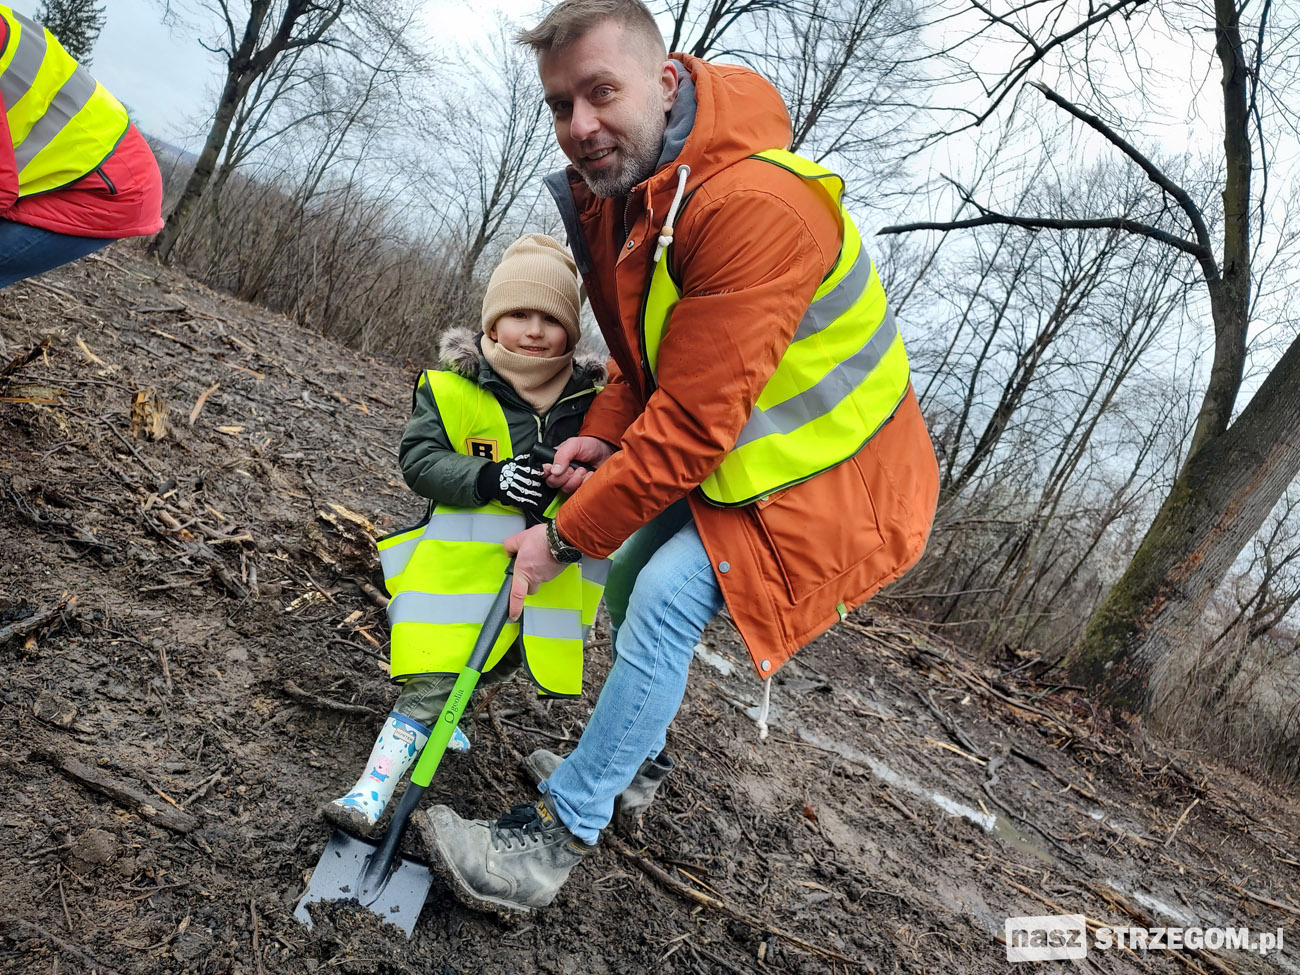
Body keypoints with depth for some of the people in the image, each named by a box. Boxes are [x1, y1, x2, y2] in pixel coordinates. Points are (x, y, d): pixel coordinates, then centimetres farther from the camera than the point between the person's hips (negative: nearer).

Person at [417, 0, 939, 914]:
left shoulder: (754, 206, -32)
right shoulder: (616, 187, -1)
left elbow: (692, 422, -32)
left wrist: (566, 536, -22)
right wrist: (605, 433, -8)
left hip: (828, 469, -9)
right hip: (730, 455, 9)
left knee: (666, 600, -23)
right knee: (630, 578, 15)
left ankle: (555, 836, -8)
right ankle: (636, 762, 36)